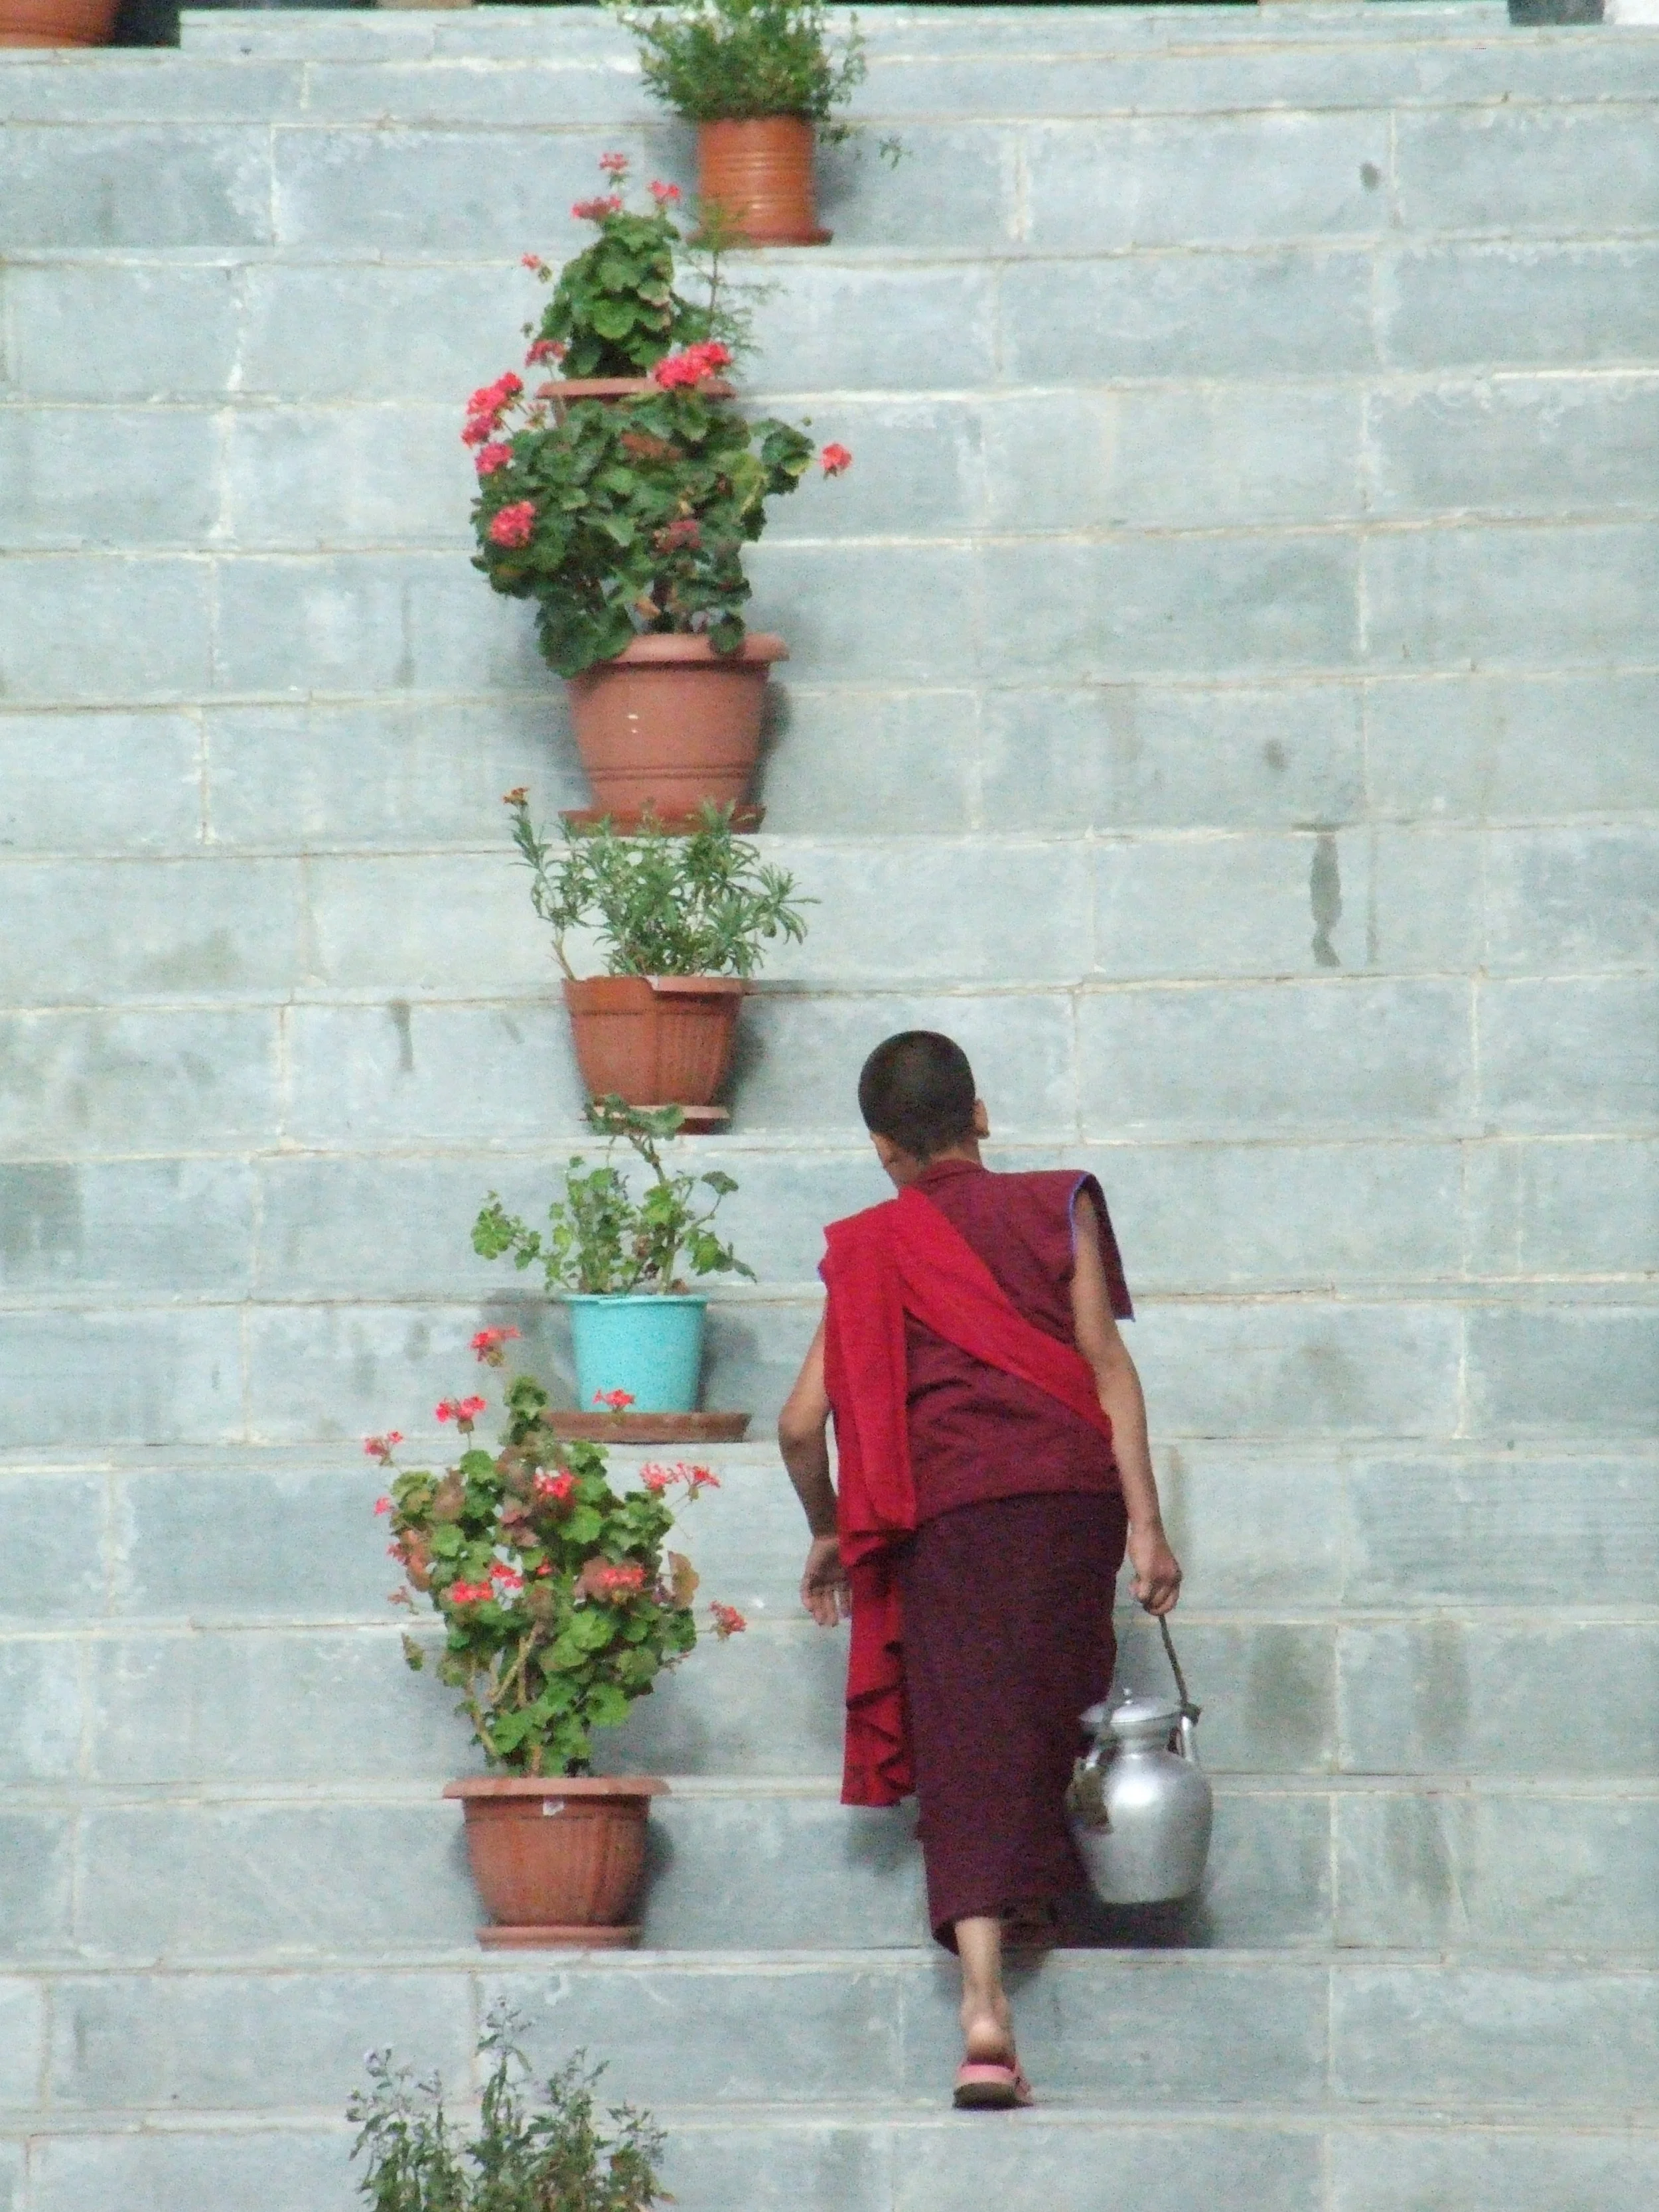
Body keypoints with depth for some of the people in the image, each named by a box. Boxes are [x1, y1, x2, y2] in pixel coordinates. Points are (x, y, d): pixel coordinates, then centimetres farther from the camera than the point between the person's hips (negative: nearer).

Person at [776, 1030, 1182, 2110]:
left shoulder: (868, 1253, 13)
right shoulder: (1056, 1208, 12)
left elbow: (803, 1424, 10)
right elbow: (1107, 1365, 3)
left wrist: (828, 1533, 27)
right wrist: (1145, 1523, 0)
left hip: (943, 1515, 0)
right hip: (1071, 1495, 0)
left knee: (970, 1756, -4)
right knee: (1044, 1727, 19)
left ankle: (985, 2007, -16)